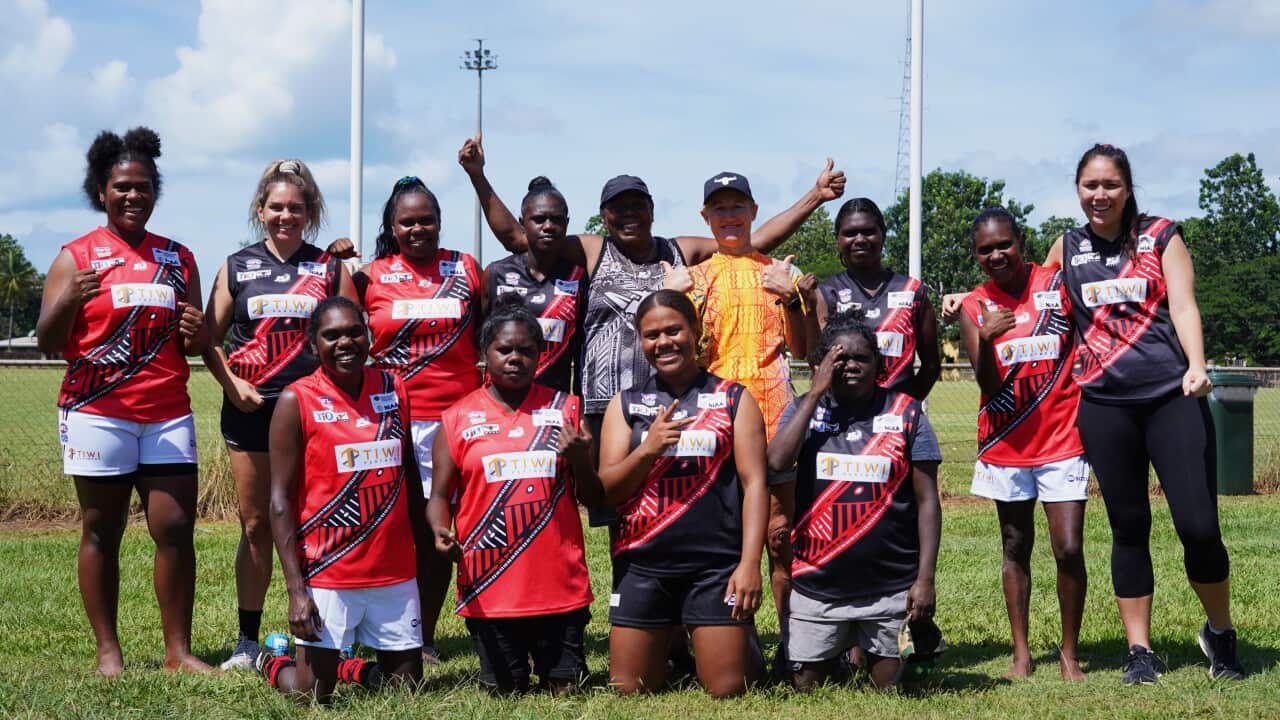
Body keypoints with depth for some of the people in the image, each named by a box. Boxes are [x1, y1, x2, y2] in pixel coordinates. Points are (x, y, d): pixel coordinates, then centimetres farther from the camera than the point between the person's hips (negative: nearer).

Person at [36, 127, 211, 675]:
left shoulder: (178, 258, 14)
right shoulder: (75, 257, 3)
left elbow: (197, 344, 18)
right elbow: (48, 342, -2)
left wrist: (197, 334, -6)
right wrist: (69, 300, -22)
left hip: (168, 414, 3)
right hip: (98, 415, -3)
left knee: (176, 529, -2)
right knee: (101, 532, 1)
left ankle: (179, 651, 4)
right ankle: (108, 651, 8)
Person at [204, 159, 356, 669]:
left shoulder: (330, 267, 6)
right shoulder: (237, 267, 8)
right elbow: (209, 337, 9)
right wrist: (231, 382, -5)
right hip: (251, 410, 1)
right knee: (255, 525, 5)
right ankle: (247, 640, 12)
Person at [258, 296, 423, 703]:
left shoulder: (394, 390, 5)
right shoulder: (297, 402, -8)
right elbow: (280, 501, -9)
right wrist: (296, 589, -15)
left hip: (394, 571, 4)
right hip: (328, 574, -4)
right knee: (313, 696, 3)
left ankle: (344, 667, 39)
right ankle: (273, 664, 36)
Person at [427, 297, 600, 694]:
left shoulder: (563, 408, 5)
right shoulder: (458, 418, 2)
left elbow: (591, 498, 6)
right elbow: (440, 496, 3)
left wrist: (580, 460, -14)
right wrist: (441, 532, -18)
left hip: (560, 584, 1)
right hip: (489, 588, -1)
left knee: (567, 691, 7)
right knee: (505, 693, 9)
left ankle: (550, 669, 37)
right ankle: (511, 670, 39)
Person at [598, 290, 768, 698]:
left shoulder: (733, 399, 2)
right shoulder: (626, 404, 8)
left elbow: (754, 483, -3)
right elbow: (607, 490, 3)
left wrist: (750, 562, -13)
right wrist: (648, 449, -16)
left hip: (717, 564, -2)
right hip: (641, 565, 2)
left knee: (728, 691, -3)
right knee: (628, 691, 6)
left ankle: (746, 648, 30)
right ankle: (669, 653, 38)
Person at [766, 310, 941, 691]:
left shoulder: (906, 412, -1)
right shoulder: (806, 409, 3)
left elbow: (927, 500, -1)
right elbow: (776, 462, -16)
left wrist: (925, 578, -8)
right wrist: (816, 392, -12)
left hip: (891, 588, -1)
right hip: (817, 587, 1)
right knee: (805, 691, 8)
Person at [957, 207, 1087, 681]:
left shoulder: (1059, 284, -3)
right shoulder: (973, 308, 0)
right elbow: (988, 385, -8)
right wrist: (985, 339, -26)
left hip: (1062, 440, -2)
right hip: (1006, 444, 2)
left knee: (1069, 549, -7)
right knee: (1016, 548, 9)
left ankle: (1070, 653, 5)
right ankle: (1021, 652, 14)